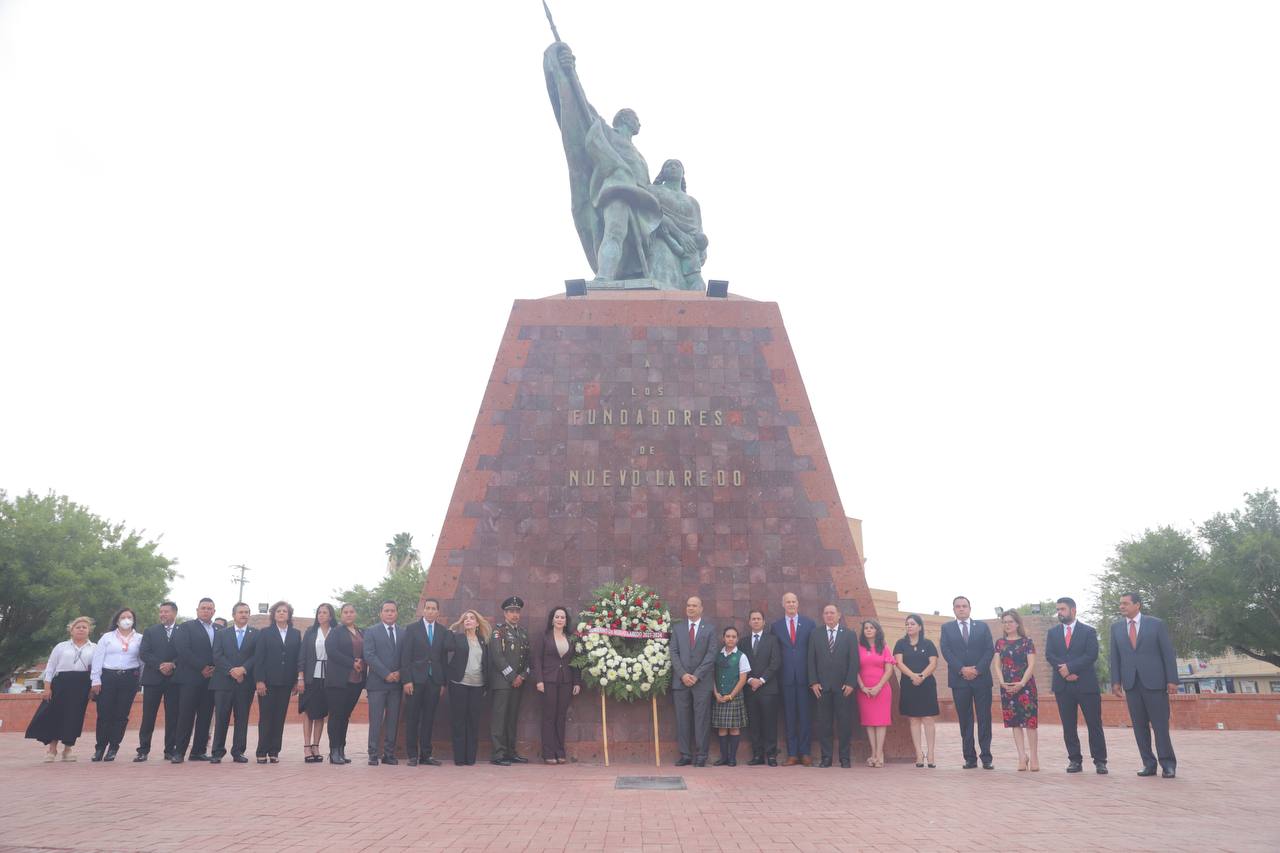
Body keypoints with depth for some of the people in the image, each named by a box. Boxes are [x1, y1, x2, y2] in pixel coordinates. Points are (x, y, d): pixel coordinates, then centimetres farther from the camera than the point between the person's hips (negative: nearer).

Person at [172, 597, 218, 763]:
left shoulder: (219, 630, 16)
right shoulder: (186, 627, 3)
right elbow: (183, 650, -9)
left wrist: (214, 669, -6)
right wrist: (202, 668, -13)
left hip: (211, 679, 4)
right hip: (190, 679, -4)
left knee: (205, 717, 4)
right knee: (186, 716, -5)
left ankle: (199, 751, 9)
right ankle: (179, 751, 1)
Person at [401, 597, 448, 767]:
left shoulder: (443, 632, 10)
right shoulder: (412, 629, 2)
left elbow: (444, 658, 10)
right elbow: (405, 656, -2)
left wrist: (443, 682, 5)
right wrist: (407, 680, -10)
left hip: (434, 680, 3)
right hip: (416, 680, -2)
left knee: (429, 719, 6)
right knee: (412, 718, 1)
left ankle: (425, 755, 12)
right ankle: (412, 755, 8)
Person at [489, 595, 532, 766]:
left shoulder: (523, 633, 16)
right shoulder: (498, 631, -4)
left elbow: (527, 657, 16)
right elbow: (497, 657, -12)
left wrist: (522, 676, 0)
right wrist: (512, 677, -12)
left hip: (517, 681, 6)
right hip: (502, 681, -6)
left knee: (513, 718, 9)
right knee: (499, 717, -7)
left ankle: (511, 752, 14)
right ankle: (498, 754, -6)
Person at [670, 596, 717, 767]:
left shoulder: (709, 630, 5)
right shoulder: (677, 628, 11)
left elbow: (711, 655, -2)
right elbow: (674, 653, 5)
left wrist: (696, 676, -10)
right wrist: (683, 674, -8)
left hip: (702, 681, -2)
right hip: (680, 680, 2)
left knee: (702, 719, -1)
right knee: (682, 719, 3)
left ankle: (701, 756, 6)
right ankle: (685, 755, 10)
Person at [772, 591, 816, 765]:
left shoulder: (809, 623, 6)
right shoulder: (776, 626, 8)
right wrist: (777, 674, -2)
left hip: (805, 676, -1)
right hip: (786, 677, 1)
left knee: (805, 715, 1)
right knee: (789, 716, 3)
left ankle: (805, 753, 9)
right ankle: (792, 754, 7)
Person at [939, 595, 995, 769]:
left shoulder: (982, 626, 10)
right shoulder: (947, 628, 9)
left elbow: (990, 650, 1)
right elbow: (946, 651, -1)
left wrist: (978, 670, -10)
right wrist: (962, 669, -13)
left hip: (981, 678, 0)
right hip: (959, 680, 0)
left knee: (984, 719, 0)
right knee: (965, 720, 2)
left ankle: (986, 757, 4)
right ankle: (970, 758, 6)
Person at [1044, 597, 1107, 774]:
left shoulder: (1088, 631, 3)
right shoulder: (1053, 632, 12)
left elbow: (1091, 655, -8)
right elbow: (1049, 655, 2)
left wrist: (1070, 667, -16)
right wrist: (1064, 671, -13)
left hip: (1086, 684, -3)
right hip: (1062, 685, 3)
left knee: (1094, 724, -1)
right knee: (1068, 726, 5)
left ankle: (1100, 761, 7)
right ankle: (1074, 760, 11)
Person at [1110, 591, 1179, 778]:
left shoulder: (1156, 624, 1)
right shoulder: (1116, 627, 9)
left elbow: (1168, 653, -1)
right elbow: (1115, 656, 9)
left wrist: (1172, 679, -6)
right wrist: (1115, 681, 2)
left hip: (1154, 681, -3)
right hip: (1131, 683, 3)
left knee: (1160, 724, -3)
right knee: (1139, 725, 4)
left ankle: (1168, 764, 6)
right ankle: (1149, 764, 9)